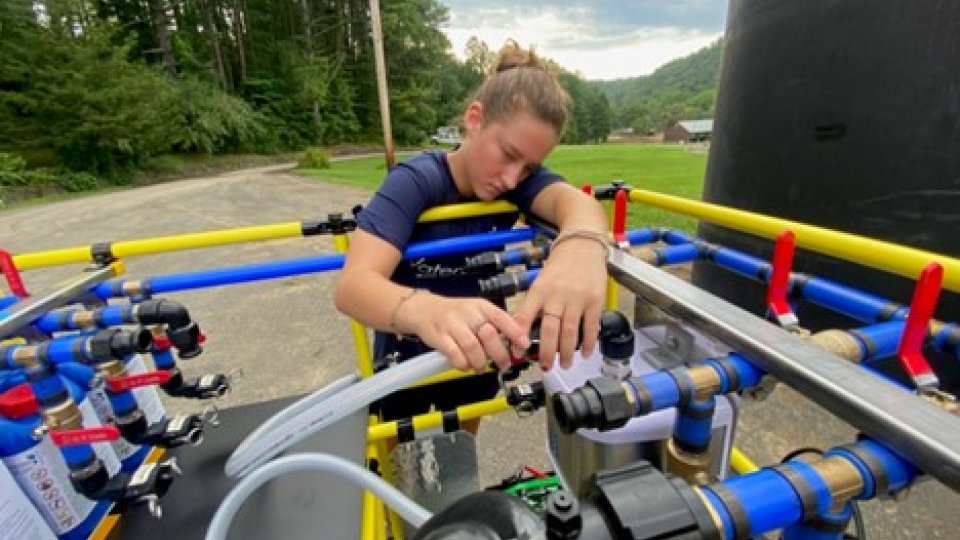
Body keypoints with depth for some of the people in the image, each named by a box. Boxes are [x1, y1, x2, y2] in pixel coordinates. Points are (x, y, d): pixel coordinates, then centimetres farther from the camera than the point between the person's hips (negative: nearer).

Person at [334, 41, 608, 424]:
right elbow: (353, 285, -39)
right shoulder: (415, 181, -26)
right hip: (406, 361, -3)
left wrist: (582, 244, -60)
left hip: (474, 360, 3)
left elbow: (574, 200, -35)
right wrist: (427, 312, -61)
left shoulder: (519, 178, -14)